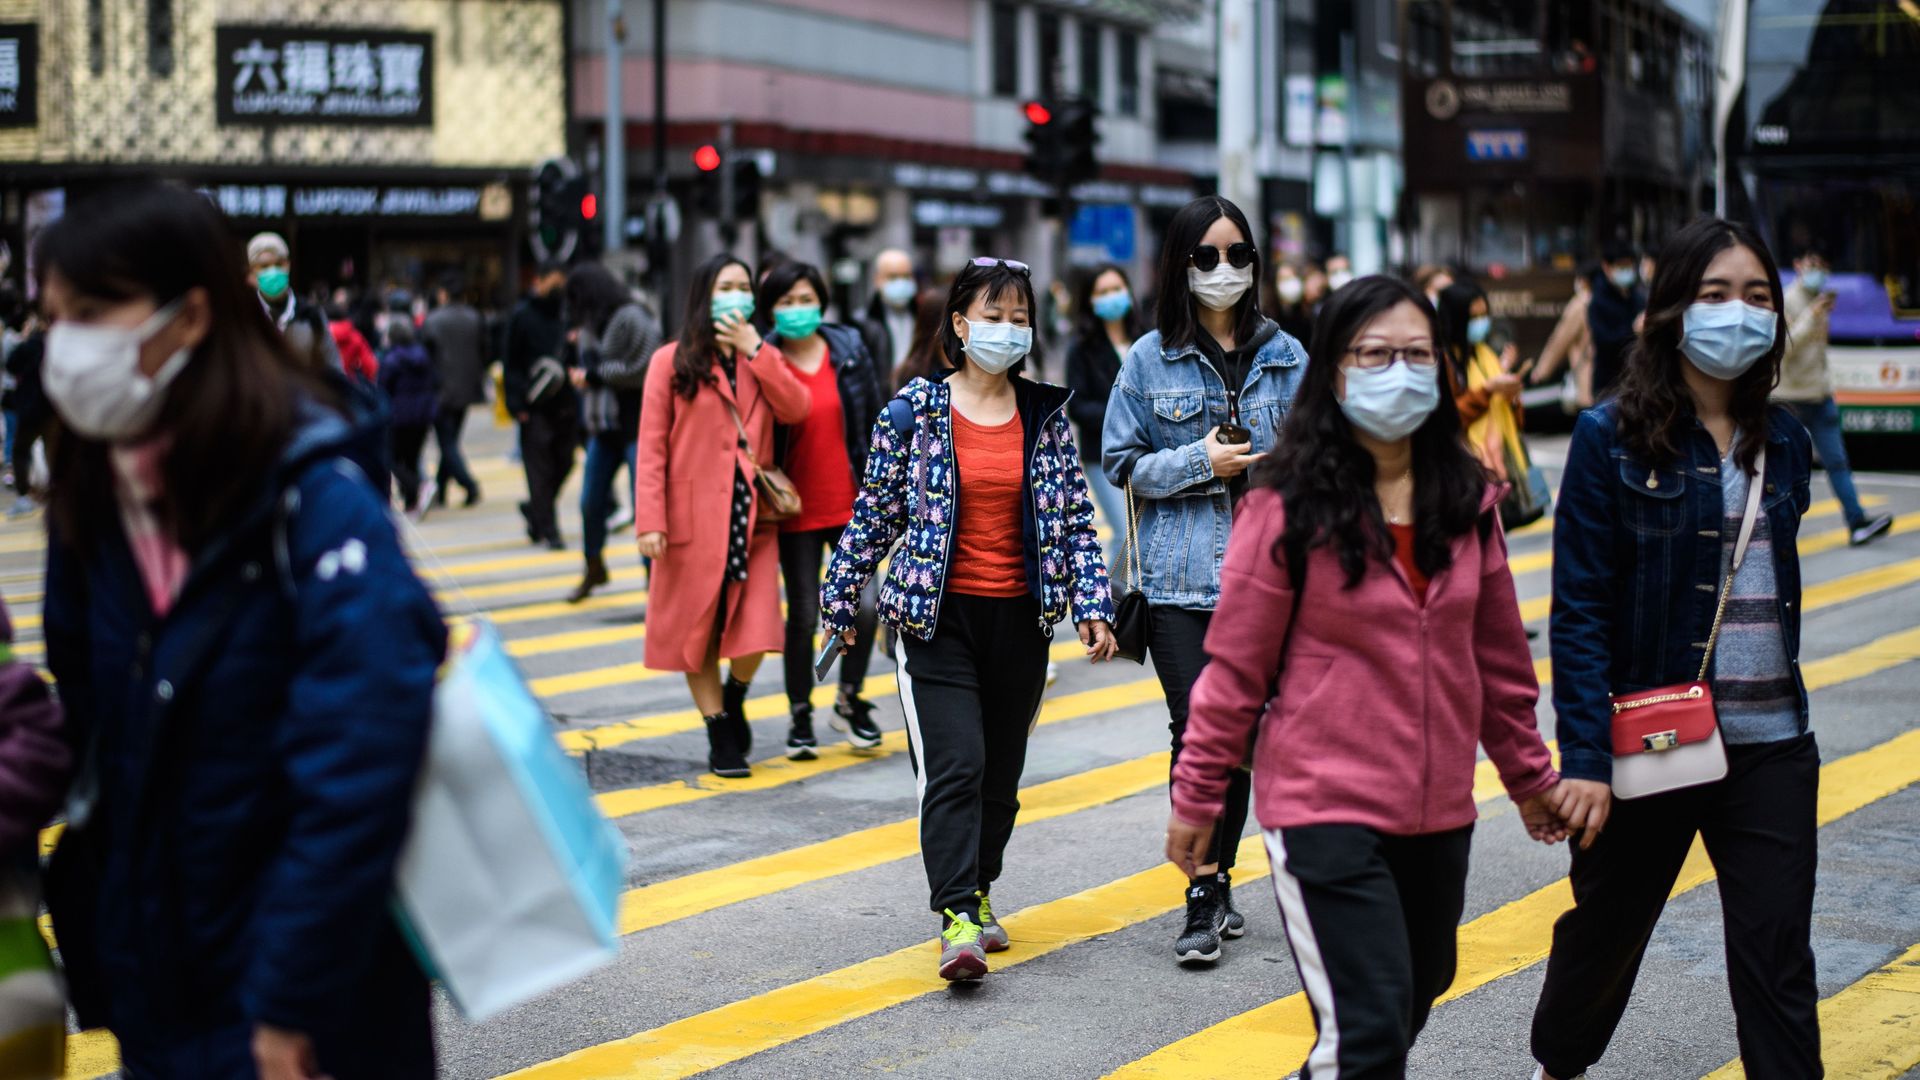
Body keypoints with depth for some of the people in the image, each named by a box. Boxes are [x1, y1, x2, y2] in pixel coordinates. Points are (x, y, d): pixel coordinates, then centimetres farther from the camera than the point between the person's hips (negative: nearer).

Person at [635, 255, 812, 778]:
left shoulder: (762, 360, 14)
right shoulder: (672, 362, 2)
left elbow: (795, 409, -6)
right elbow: (652, 446, -2)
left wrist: (755, 350, -8)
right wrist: (650, 520, -11)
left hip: (752, 515, 2)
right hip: (694, 515, -2)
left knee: (755, 635, -7)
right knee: (698, 631, 5)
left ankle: (734, 696, 25)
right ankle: (720, 734, 20)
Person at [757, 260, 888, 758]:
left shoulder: (849, 348, 4)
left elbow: (874, 421, 9)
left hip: (851, 505, 2)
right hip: (796, 509, -2)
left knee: (863, 606, -6)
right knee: (803, 614, 3)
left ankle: (850, 701, 17)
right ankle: (800, 715, 20)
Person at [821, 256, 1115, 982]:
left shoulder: (1046, 417, 4)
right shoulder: (913, 411, -4)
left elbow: (1076, 517, 6)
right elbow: (875, 511, 2)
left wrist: (1092, 604, -2)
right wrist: (841, 598, 5)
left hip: (1020, 621, 3)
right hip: (938, 619, -3)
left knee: (1002, 771, 11)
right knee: (955, 766, -14)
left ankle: (978, 891, 30)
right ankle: (958, 919, -17)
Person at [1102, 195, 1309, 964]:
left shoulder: (1286, 357, 7)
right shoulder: (1151, 359, 2)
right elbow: (1121, 462, 4)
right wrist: (1199, 463, -11)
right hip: (1178, 577, -2)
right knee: (1197, 729, -9)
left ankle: (1217, 884, 22)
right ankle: (1206, 898, -4)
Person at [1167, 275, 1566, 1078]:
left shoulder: (1467, 501, 3)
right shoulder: (1289, 509, -11)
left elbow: (1499, 654, 12)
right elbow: (1235, 665, -7)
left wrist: (1529, 776, 17)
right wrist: (1196, 797, -3)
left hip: (1438, 812, 6)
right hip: (1325, 809, -6)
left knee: (1413, 1000, 19)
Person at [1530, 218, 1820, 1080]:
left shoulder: (1783, 443, 6)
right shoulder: (1613, 439, -9)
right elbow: (1580, 610, -12)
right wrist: (1587, 758, -17)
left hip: (1769, 743, 3)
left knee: (1778, 960, -1)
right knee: (1607, 928, 16)